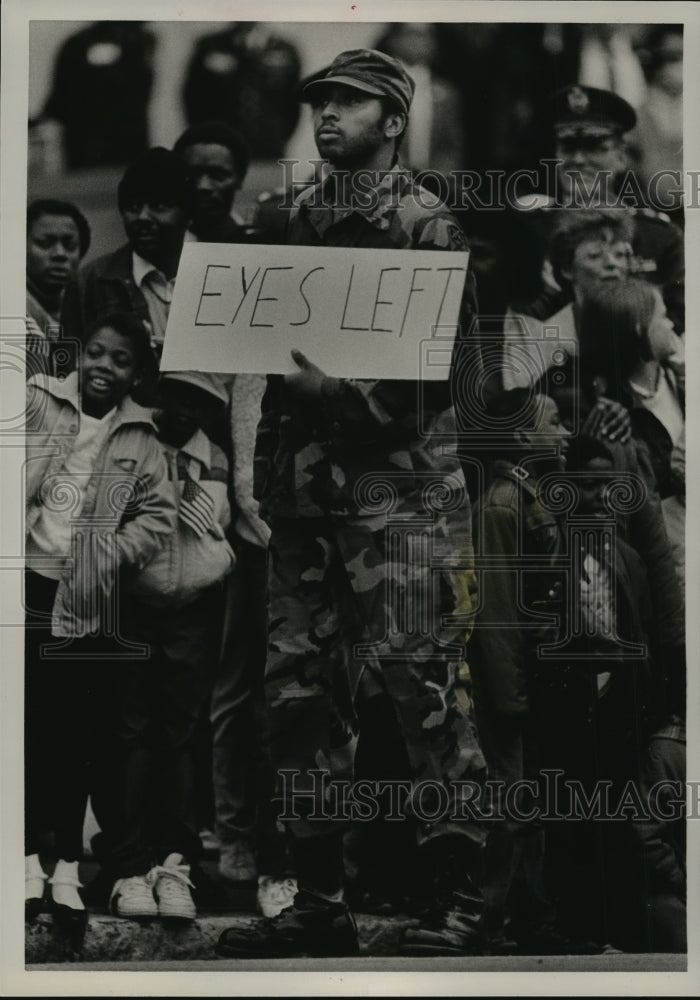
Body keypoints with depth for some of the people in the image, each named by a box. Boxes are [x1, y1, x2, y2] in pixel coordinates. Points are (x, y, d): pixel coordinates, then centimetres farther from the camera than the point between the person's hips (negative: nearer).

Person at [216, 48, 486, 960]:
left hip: (398, 482, -7)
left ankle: (459, 900, -4)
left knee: (419, 680, -9)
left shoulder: (425, 224, -2)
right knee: (300, 689, 6)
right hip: (305, 482, 7)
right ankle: (319, 901, 14)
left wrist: (346, 394, -23)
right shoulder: (299, 220, 16)